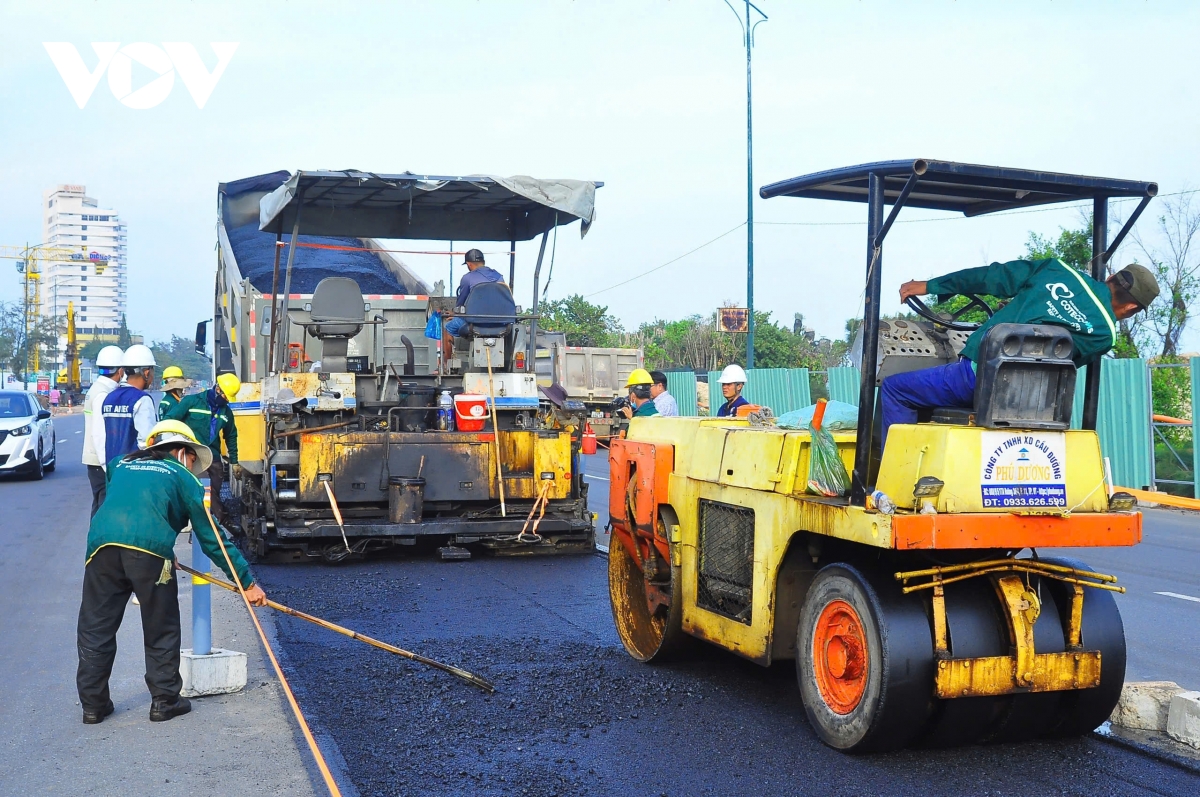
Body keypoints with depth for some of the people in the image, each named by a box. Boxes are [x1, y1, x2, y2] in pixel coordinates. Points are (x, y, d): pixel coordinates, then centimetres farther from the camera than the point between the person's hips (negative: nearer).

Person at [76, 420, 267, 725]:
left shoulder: (121, 465, 29)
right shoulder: (182, 477, 16)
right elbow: (212, 538, 13)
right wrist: (247, 582, 16)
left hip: (102, 545, 4)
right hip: (151, 551, -4)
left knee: (96, 629, 15)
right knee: (161, 632, 13)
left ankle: (93, 704, 21)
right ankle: (164, 701, 20)